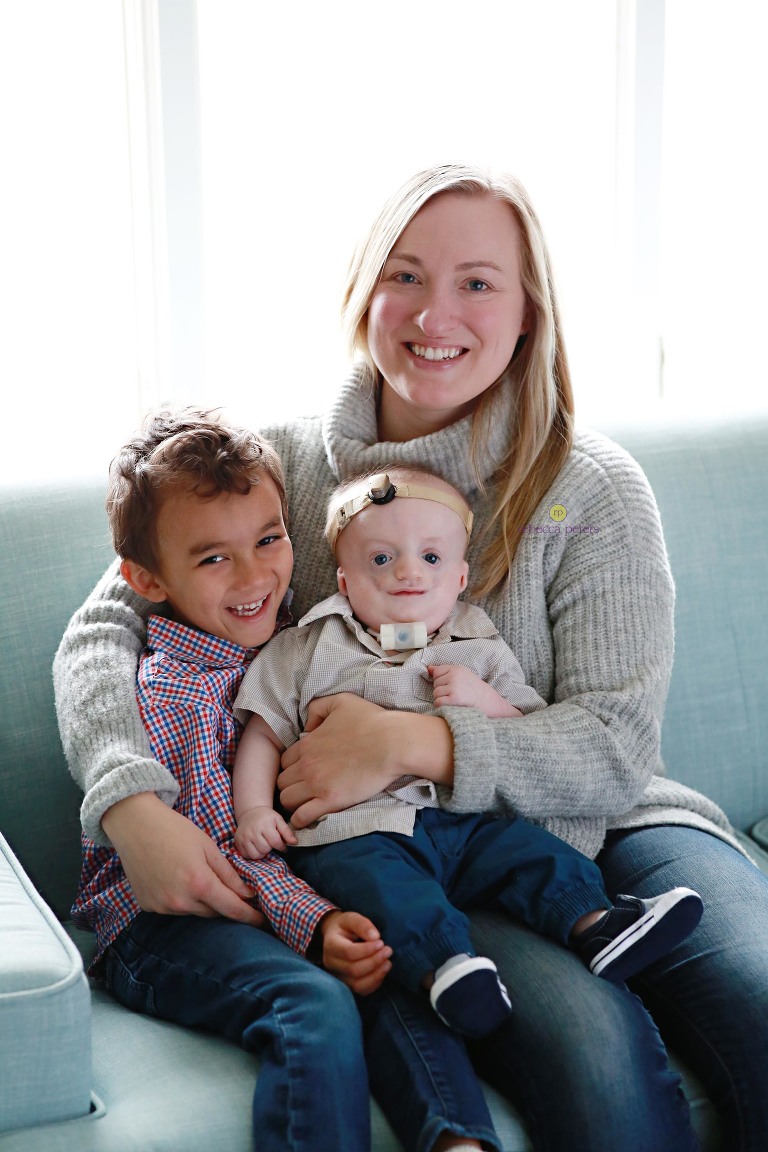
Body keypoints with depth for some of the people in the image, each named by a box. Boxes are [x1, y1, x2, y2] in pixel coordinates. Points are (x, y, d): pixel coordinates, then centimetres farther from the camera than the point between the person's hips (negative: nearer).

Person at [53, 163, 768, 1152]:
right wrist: (133, 803, -19)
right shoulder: (284, 467, 5)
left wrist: (411, 743, -20)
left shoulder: (593, 489, 1)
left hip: (605, 829, 1)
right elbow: (103, 627, 0)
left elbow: (618, 745, -6)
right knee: (593, 1051, -30)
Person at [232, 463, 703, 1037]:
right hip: (359, 828, -3)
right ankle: (445, 965, -54)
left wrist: (484, 700, -2)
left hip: (468, 822, 4)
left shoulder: (481, 653, 17)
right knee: (381, 883, -35)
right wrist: (254, 808, -1)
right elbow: (264, 732, 14)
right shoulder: (309, 650, 14)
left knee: (540, 854, -21)